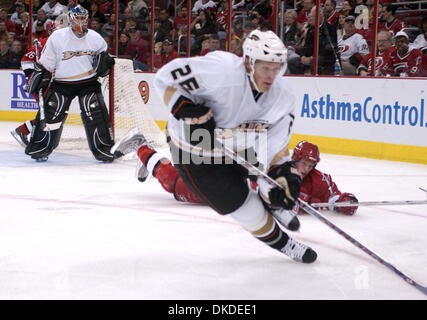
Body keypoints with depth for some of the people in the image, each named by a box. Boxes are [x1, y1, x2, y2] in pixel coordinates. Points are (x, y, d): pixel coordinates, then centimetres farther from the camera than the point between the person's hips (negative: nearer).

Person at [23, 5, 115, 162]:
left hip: (89, 82, 1)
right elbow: (45, 63, 1)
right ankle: (40, 148, 8)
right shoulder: (57, 37, -6)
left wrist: (104, 61, -7)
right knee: (52, 113, -4)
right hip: (62, 82, -1)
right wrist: (37, 79, 0)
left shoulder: (95, 38, -1)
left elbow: (102, 53, 15)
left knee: (96, 115, -7)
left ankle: (104, 149, 5)